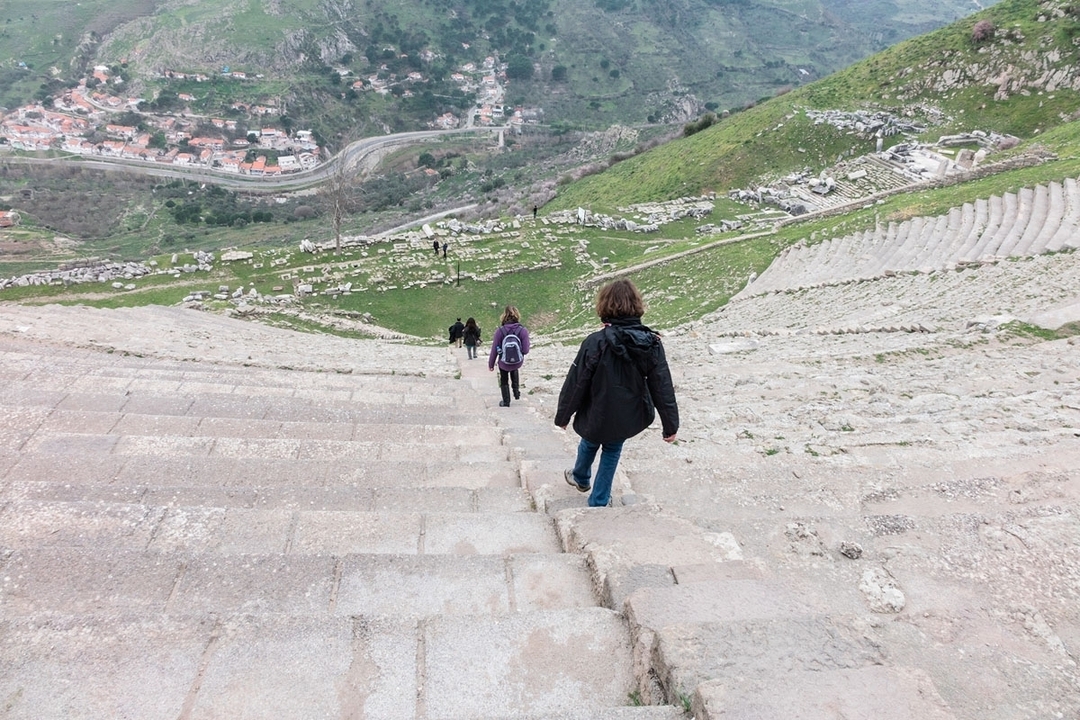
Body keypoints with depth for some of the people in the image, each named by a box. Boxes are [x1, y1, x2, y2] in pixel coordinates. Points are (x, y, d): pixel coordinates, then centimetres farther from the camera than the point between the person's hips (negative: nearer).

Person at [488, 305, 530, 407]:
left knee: (504, 381, 26)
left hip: (504, 363, -2)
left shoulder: (500, 331, -19)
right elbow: (525, 350, -17)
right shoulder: (523, 330, -19)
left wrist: (491, 364, 2)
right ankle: (516, 392, 37)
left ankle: (506, 401, 34)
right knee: (514, 370, 39)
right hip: (518, 362, 2)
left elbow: (494, 350, -12)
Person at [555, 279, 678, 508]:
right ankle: (599, 502, 34)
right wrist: (670, 425, 2)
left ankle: (580, 478, 56)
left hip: (596, 416, -2)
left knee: (589, 445, 28)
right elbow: (663, 387, -8)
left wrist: (562, 416, -1)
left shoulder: (596, 342, -22)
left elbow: (576, 383, -16)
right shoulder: (651, 344, -11)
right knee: (612, 453, 25)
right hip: (627, 418, 2)